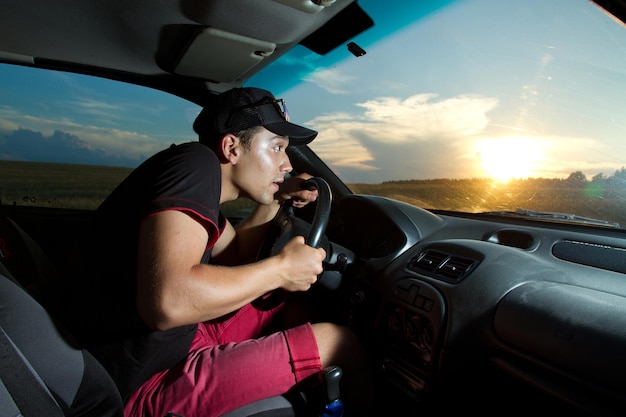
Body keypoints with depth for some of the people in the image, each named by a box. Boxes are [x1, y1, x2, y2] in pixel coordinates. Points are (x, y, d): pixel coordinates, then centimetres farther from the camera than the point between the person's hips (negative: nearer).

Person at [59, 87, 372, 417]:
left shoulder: (201, 182, 6)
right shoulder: (197, 162, -22)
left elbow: (235, 255, 19)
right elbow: (167, 303, -35)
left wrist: (276, 199, 5)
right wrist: (281, 269, -22)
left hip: (174, 339, 10)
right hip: (147, 381, -9)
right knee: (337, 341, -13)